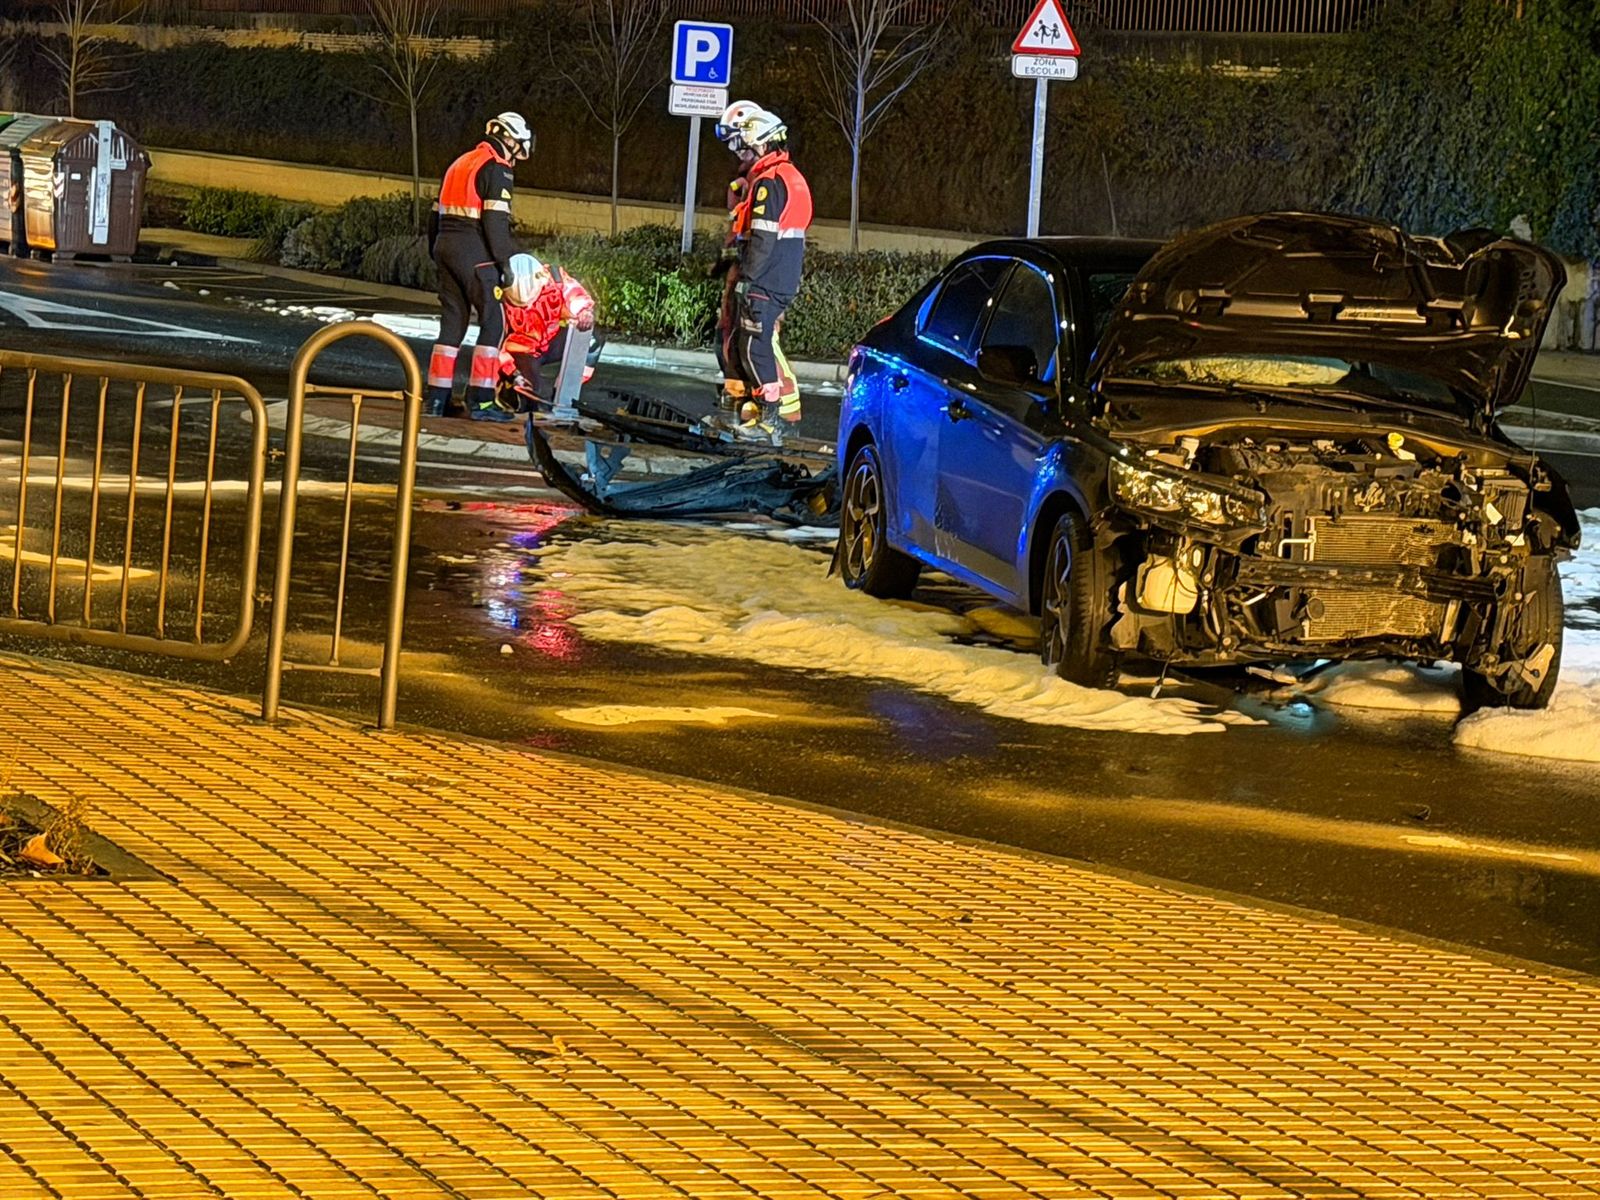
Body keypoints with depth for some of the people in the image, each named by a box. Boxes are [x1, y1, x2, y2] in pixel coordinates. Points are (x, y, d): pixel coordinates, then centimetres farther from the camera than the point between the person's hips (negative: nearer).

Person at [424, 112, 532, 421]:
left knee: (452, 323, 12)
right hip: (475, 253, -9)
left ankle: (437, 398, 10)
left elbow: (436, 214, 21)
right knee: (494, 322, -5)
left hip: (446, 247, 9)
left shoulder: (460, 164, 19)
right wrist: (505, 262, -13)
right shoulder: (496, 169, -8)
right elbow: (496, 221, -16)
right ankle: (480, 400, -10)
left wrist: (436, 253, 25)